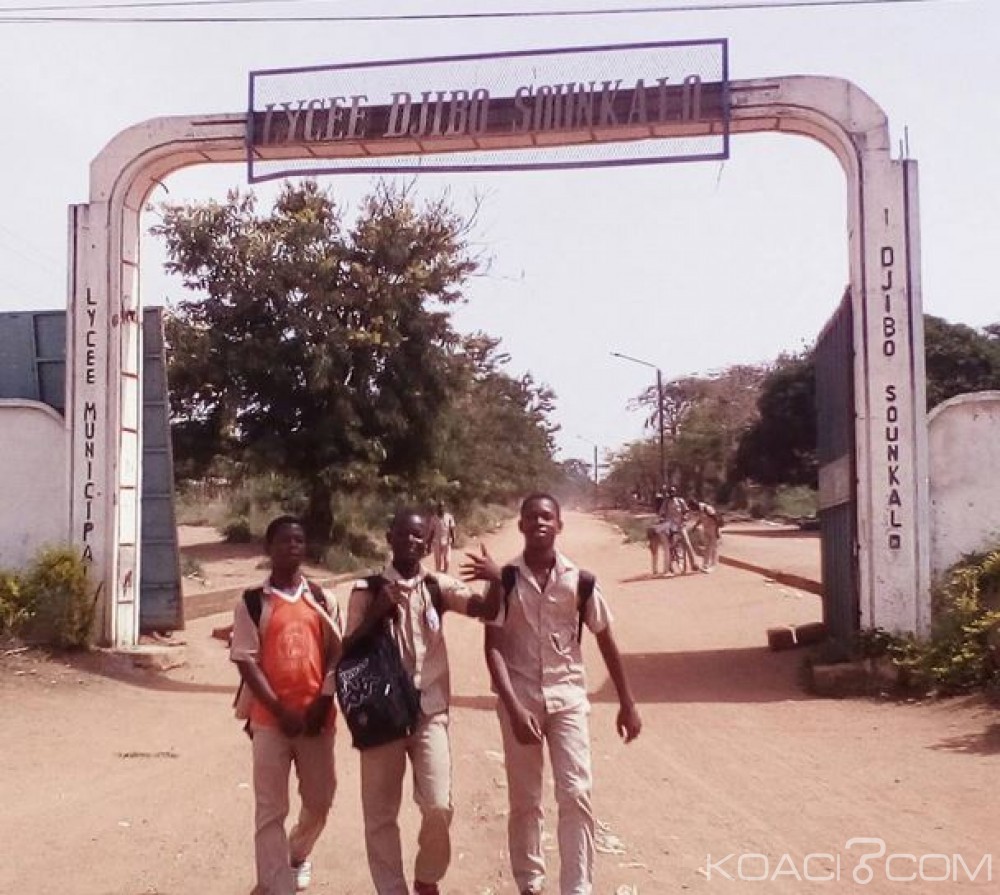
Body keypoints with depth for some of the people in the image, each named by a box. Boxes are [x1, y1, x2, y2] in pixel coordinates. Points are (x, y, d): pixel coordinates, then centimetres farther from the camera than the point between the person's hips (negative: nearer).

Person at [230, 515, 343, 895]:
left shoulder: (322, 598, 8)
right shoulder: (252, 602, 0)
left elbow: (336, 652, 6)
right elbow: (246, 660, -6)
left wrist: (322, 703, -6)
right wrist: (280, 709, -13)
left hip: (316, 716, 3)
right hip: (270, 719, -3)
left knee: (319, 800, 14)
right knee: (270, 810, -1)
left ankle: (297, 855, 43)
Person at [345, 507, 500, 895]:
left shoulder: (438, 587, 2)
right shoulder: (367, 589, -1)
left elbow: (486, 609, -10)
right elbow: (348, 650, -5)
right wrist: (376, 612, -18)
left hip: (430, 711, 0)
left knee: (438, 806, -7)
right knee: (380, 813, 4)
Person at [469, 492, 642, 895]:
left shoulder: (578, 579, -4)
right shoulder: (505, 579, -6)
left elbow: (605, 640, 6)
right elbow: (494, 648, -9)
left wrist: (627, 703, 8)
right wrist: (514, 707, -19)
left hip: (567, 695, 0)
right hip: (519, 697, 0)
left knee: (576, 795, -7)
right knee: (524, 801, 9)